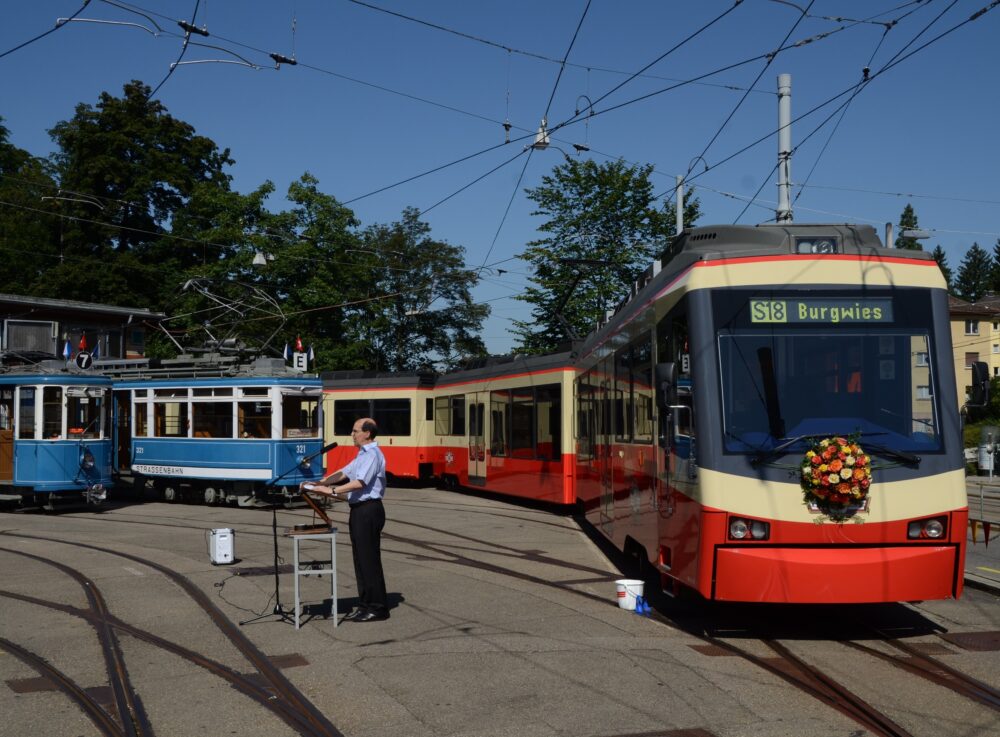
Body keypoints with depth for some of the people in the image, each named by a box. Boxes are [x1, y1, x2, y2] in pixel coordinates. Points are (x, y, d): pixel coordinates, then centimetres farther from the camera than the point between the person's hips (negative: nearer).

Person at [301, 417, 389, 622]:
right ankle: (366, 604, 18)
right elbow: (343, 473, 22)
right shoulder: (362, 455, 19)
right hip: (360, 510, 10)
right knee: (361, 559, 12)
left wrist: (331, 491, -26)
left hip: (368, 511, -10)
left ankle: (378, 607, -1)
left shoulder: (372, 454, -14)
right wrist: (318, 484, 12)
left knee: (369, 559, -6)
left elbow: (359, 483, -25)